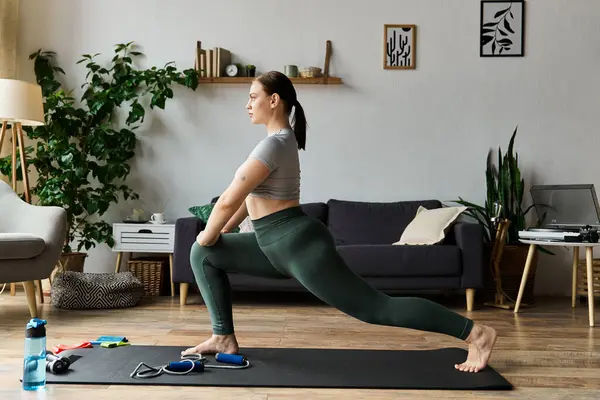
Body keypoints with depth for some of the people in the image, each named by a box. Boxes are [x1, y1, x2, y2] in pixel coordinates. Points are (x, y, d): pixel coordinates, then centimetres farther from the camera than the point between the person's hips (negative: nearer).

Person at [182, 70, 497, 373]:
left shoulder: (274, 143, -17)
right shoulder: (282, 139, 15)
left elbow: (230, 199, -18)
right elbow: (253, 195, 24)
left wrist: (209, 234, 0)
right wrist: (221, 232, 25)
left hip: (299, 245, -10)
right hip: (280, 246, 10)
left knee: (378, 308, -7)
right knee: (203, 254, 14)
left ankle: (476, 333, 1)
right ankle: (224, 338, 18)